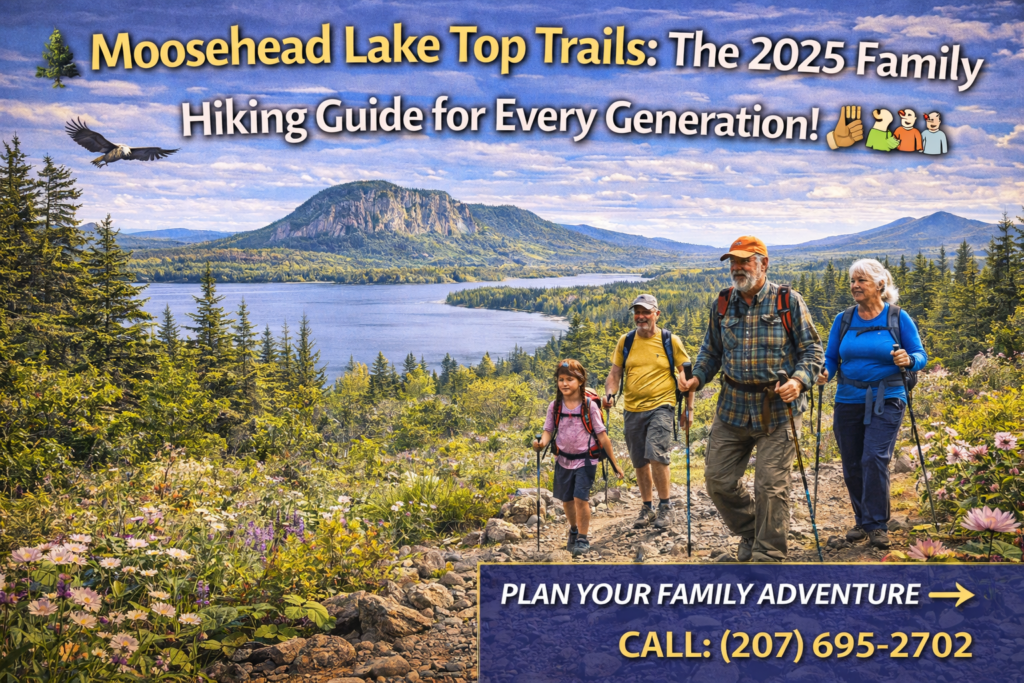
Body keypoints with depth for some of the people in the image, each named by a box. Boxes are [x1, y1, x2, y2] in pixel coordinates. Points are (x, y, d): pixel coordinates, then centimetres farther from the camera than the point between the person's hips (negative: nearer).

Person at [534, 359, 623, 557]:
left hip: (585, 460, -4)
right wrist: (542, 442, -22)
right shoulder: (555, 406, -2)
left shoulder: (589, 405, -10)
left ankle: (583, 538, 3)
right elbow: (548, 431, 3)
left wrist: (615, 463, -3)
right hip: (564, 460, 4)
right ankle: (573, 530, 41)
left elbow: (602, 435, -6)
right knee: (566, 500, 14)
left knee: (580, 498, -14)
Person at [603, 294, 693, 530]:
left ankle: (665, 506, -1)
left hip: (661, 407, -4)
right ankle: (647, 508, 27)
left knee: (656, 455, -19)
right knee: (640, 462, 11)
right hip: (632, 410, 4)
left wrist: (689, 408, 1)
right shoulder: (625, 341, 7)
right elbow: (615, 373, 9)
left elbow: (686, 375, 5)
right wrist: (609, 393, -11)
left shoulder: (670, 341, 0)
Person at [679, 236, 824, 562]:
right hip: (732, 408, 4)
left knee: (771, 485, -2)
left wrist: (799, 380, -19)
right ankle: (750, 532, 31)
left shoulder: (788, 301, -3)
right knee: (717, 478, 6)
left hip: (777, 410, -4)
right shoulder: (722, 304, 8)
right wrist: (697, 378, 0)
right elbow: (711, 350, 18)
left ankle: (768, 554, 15)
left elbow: (811, 348, -1)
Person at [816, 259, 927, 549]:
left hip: (885, 402, -3)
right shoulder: (843, 320, 6)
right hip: (848, 402, 4)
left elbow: (921, 356, 1)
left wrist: (908, 360, -22)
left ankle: (877, 525, -2)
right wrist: (825, 372, -12)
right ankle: (862, 521, 27)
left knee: (874, 459, -16)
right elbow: (831, 358, 10)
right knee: (852, 465, 8)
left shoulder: (898, 318, -2)